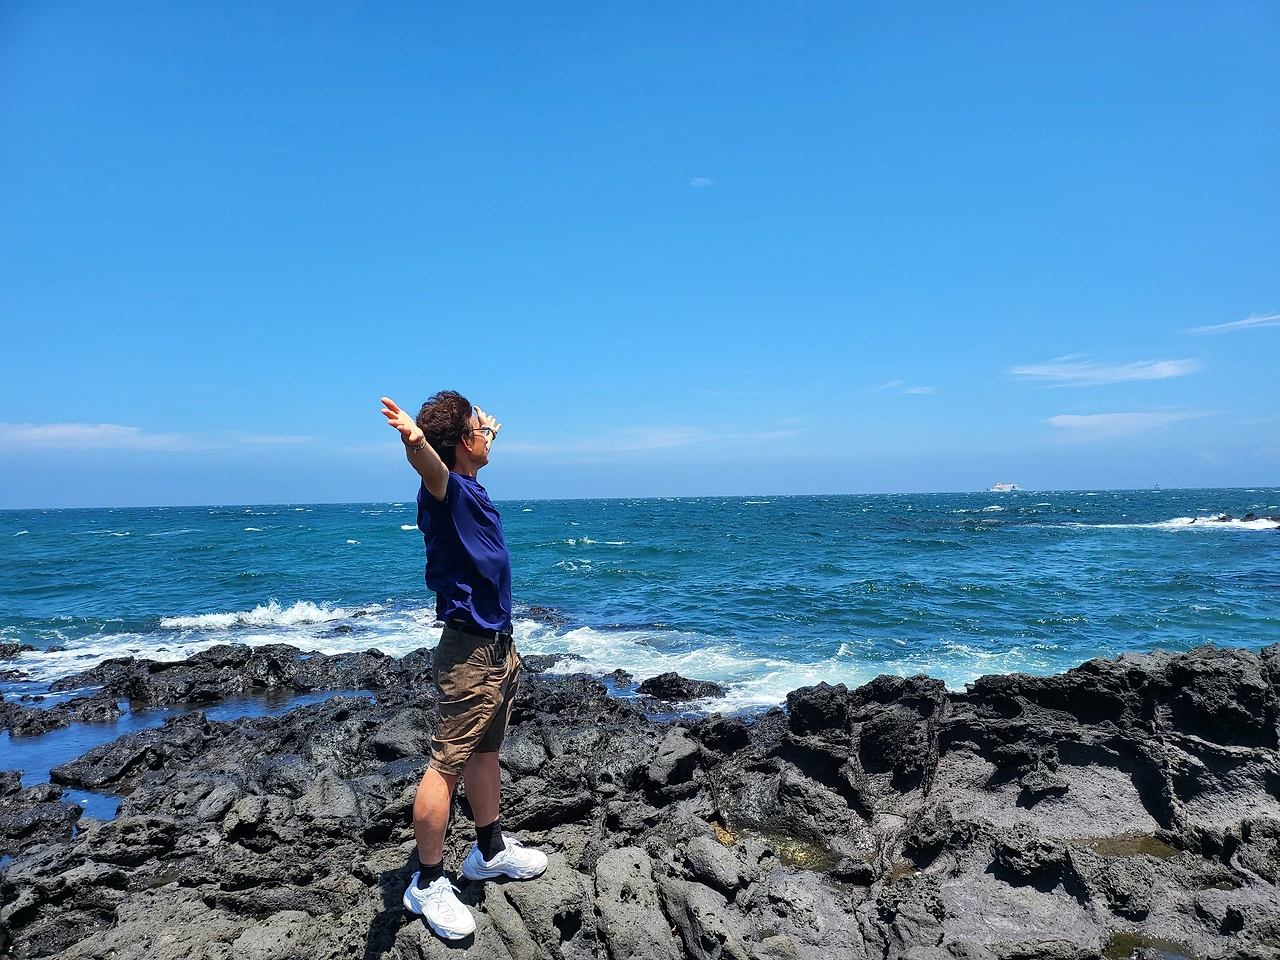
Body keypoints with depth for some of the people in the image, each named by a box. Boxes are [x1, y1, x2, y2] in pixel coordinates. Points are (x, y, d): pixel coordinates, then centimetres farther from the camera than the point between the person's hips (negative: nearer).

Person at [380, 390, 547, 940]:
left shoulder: (472, 487, 10)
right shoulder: (446, 488, -19)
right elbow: (432, 467, -44)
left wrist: (487, 435, 50)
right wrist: (414, 440, -64)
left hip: (498, 645, 10)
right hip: (469, 651, -10)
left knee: (486, 750, 20)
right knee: (448, 763, -2)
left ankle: (490, 851, 35)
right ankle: (427, 884, 10)